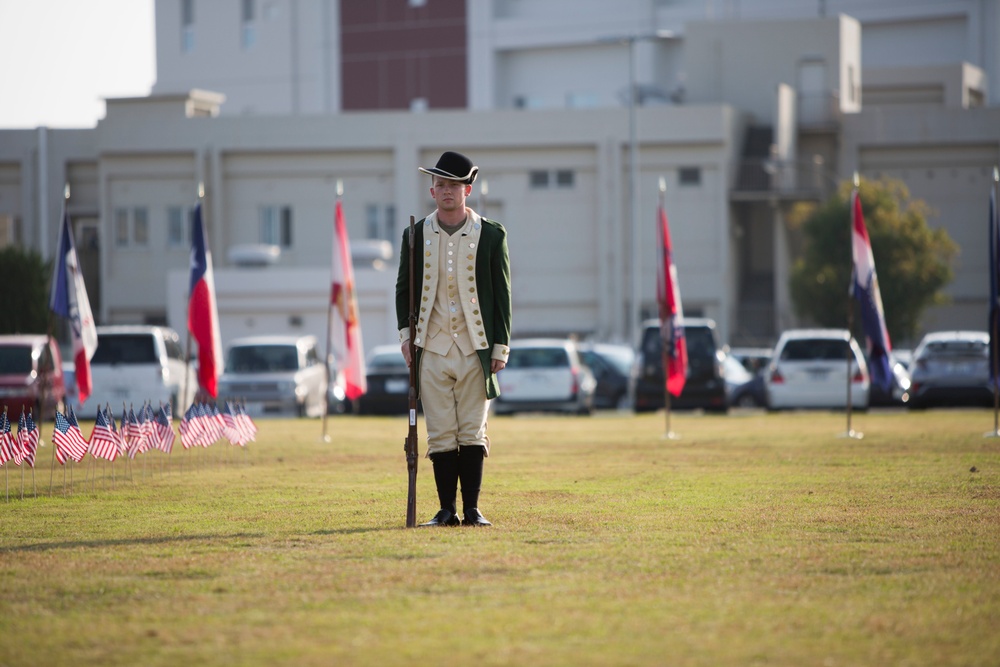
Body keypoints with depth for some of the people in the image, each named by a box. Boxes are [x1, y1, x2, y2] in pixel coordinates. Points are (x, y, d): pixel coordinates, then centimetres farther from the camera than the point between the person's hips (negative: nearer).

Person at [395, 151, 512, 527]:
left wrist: (500, 347, -2)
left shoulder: (491, 236, 2)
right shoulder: (416, 236, 7)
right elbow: (403, 288, 13)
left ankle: (472, 509, 5)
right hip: (432, 348, 1)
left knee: (473, 432, 0)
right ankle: (447, 509, 6)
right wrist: (406, 333, 0)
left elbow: (502, 295, 3)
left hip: (475, 349, -1)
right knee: (440, 433, 1)